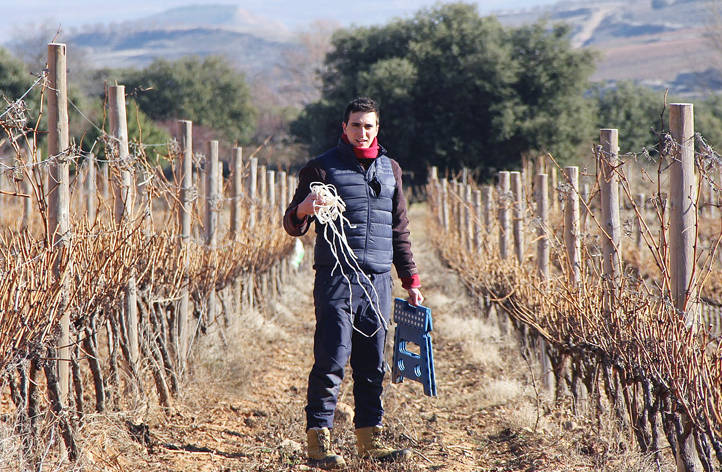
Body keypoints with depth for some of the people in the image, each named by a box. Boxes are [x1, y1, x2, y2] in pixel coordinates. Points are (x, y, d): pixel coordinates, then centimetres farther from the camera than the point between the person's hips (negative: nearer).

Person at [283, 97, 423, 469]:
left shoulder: (390, 169, 17)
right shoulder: (322, 168, 2)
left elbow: (399, 231, 23)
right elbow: (292, 226, 1)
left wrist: (410, 280, 18)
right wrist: (303, 209, -22)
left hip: (378, 281, 5)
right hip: (336, 280, -5)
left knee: (372, 365, 8)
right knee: (331, 361, -9)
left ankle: (369, 438, 14)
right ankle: (318, 440, -6)